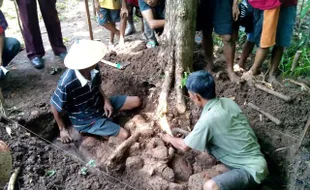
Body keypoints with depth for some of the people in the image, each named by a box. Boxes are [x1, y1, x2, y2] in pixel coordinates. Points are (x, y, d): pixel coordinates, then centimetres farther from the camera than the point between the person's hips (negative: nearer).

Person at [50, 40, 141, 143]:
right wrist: (62, 129, -8)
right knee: (124, 135, -16)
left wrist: (106, 101, -9)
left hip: (100, 104, 6)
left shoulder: (93, 69, -17)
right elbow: (54, 107, -19)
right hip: (85, 121, -6)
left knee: (136, 101, 3)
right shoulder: (67, 84, -35)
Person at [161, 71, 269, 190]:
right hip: (251, 160, 9)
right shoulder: (227, 102, -1)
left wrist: (170, 139, 12)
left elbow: (184, 146, -8)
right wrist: (192, 135, 23)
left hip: (252, 169, -9)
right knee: (205, 139, 10)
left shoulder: (208, 119, -24)